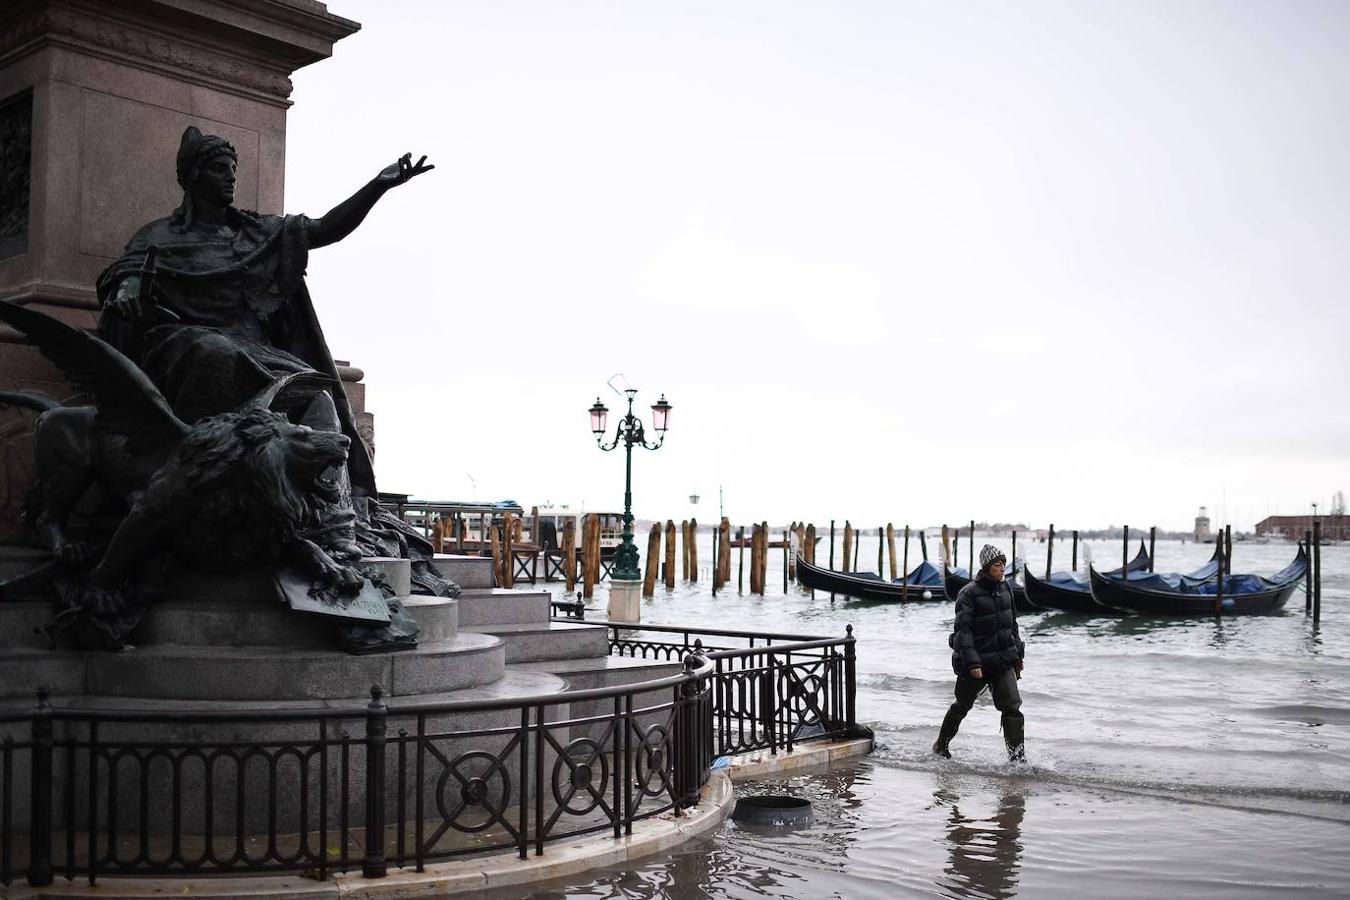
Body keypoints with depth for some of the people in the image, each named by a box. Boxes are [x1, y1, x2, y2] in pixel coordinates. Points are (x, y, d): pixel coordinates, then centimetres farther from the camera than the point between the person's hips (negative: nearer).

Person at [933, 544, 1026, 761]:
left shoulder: (1005, 588, 5)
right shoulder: (969, 593, -16)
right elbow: (963, 631, -19)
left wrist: (1018, 653, 16)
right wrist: (972, 663, -24)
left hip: (1003, 660, 5)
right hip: (976, 661, -5)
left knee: (1012, 706, -7)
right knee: (962, 706, 13)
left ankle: (1017, 756, -5)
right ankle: (941, 745, 34)